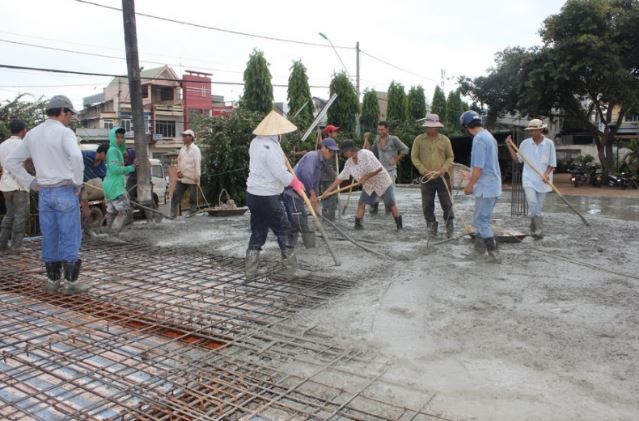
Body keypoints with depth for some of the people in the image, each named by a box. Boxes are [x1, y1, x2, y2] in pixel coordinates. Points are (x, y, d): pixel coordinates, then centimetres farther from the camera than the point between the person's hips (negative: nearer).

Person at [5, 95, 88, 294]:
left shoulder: (32, 134, 12)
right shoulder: (64, 132, -10)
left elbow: (12, 162, 15)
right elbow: (76, 156, -30)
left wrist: (30, 183, 11)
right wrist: (77, 183, -16)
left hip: (44, 194, 7)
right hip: (65, 192, -6)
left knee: (50, 238, 12)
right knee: (70, 238, -1)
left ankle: (52, 280, 18)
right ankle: (71, 282, 3)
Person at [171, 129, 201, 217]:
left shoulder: (195, 149, -7)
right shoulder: (182, 149, 13)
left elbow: (198, 163, -12)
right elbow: (179, 160, 18)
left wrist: (197, 176, -17)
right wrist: (178, 171, 3)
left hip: (192, 178, -6)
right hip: (181, 178, 7)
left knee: (193, 198, 2)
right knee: (176, 196, 3)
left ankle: (193, 213, 12)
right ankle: (173, 214, 6)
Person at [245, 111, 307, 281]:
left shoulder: (255, 142, 8)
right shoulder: (271, 147, -20)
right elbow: (281, 175, -21)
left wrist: (291, 177, 11)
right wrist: (296, 182, -2)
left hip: (253, 194, 8)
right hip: (268, 198, -8)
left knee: (257, 232, 14)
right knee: (284, 231, 6)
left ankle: (250, 272, 16)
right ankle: (291, 269, 14)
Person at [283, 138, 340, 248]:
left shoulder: (320, 162, 18)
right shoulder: (312, 156, -13)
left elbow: (315, 184, 24)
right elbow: (305, 174, -30)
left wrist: (315, 203, 25)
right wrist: (312, 193, -21)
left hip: (298, 193, 10)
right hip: (292, 191, -10)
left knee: (294, 223, 17)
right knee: (301, 222, -5)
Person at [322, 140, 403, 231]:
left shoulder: (365, 154, -26)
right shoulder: (349, 163, -5)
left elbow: (379, 168, -28)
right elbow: (341, 177, -3)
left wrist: (366, 177, -26)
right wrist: (328, 190, -6)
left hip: (382, 182, -6)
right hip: (368, 186, 7)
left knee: (391, 204, -2)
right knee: (361, 203, -2)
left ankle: (400, 226, 6)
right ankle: (358, 224, 5)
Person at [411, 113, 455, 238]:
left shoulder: (445, 139, 1)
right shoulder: (419, 139, -2)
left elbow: (450, 157, 6)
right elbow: (414, 157, 0)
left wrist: (444, 169, -11)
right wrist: (424, 170, -11)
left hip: (442, 177, 0)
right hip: (426, 178, 0)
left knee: (446, 203, 5)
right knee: (427, 204, 6)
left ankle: (450, 225, 20)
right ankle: (431, 226, 22)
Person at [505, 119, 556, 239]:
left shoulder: (549, 143, -3)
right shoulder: (525, 143, 0)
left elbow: (552, 163, 2)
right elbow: (517, 159, 8)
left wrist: (547, 174, -15)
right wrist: (510, 146, -2)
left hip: (542, 181, 0)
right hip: (529, 179, 0)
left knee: (539, 207, 7)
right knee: (533, 204, -19)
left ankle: (535, 230, 21)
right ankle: (538, 231, -16)